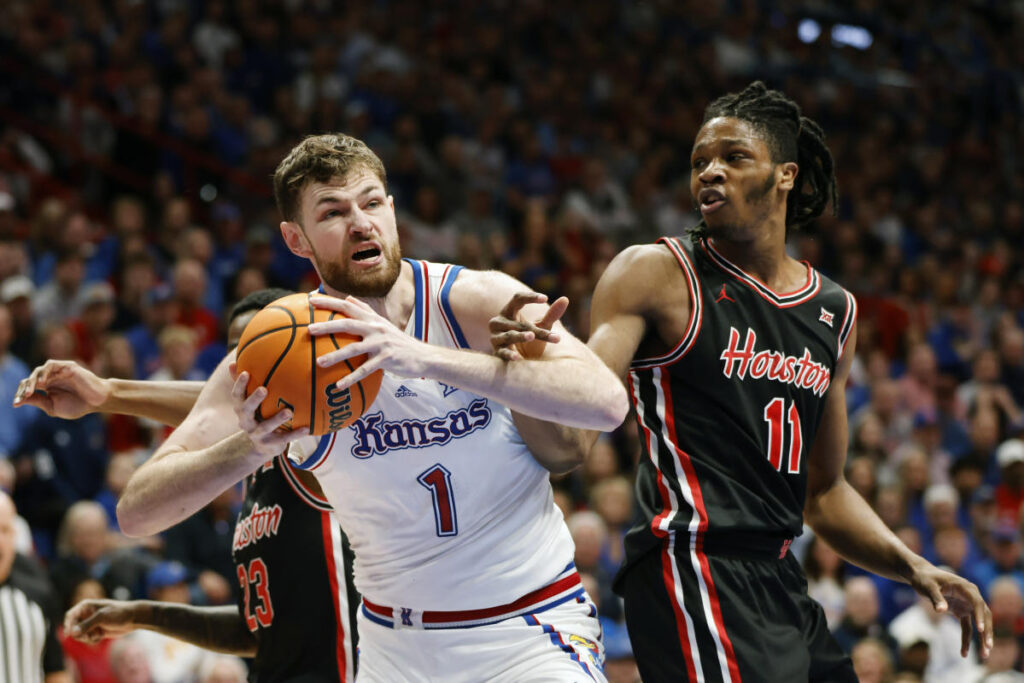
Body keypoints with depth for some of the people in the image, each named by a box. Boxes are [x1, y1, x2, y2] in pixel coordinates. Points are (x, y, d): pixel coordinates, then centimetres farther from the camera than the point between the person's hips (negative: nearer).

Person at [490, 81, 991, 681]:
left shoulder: (835, 311, 15)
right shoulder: (656, 275, -2)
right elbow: (572, 437, -12)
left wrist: (914, 568, 12)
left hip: (781, 584, 7)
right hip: (693, 570, -7)